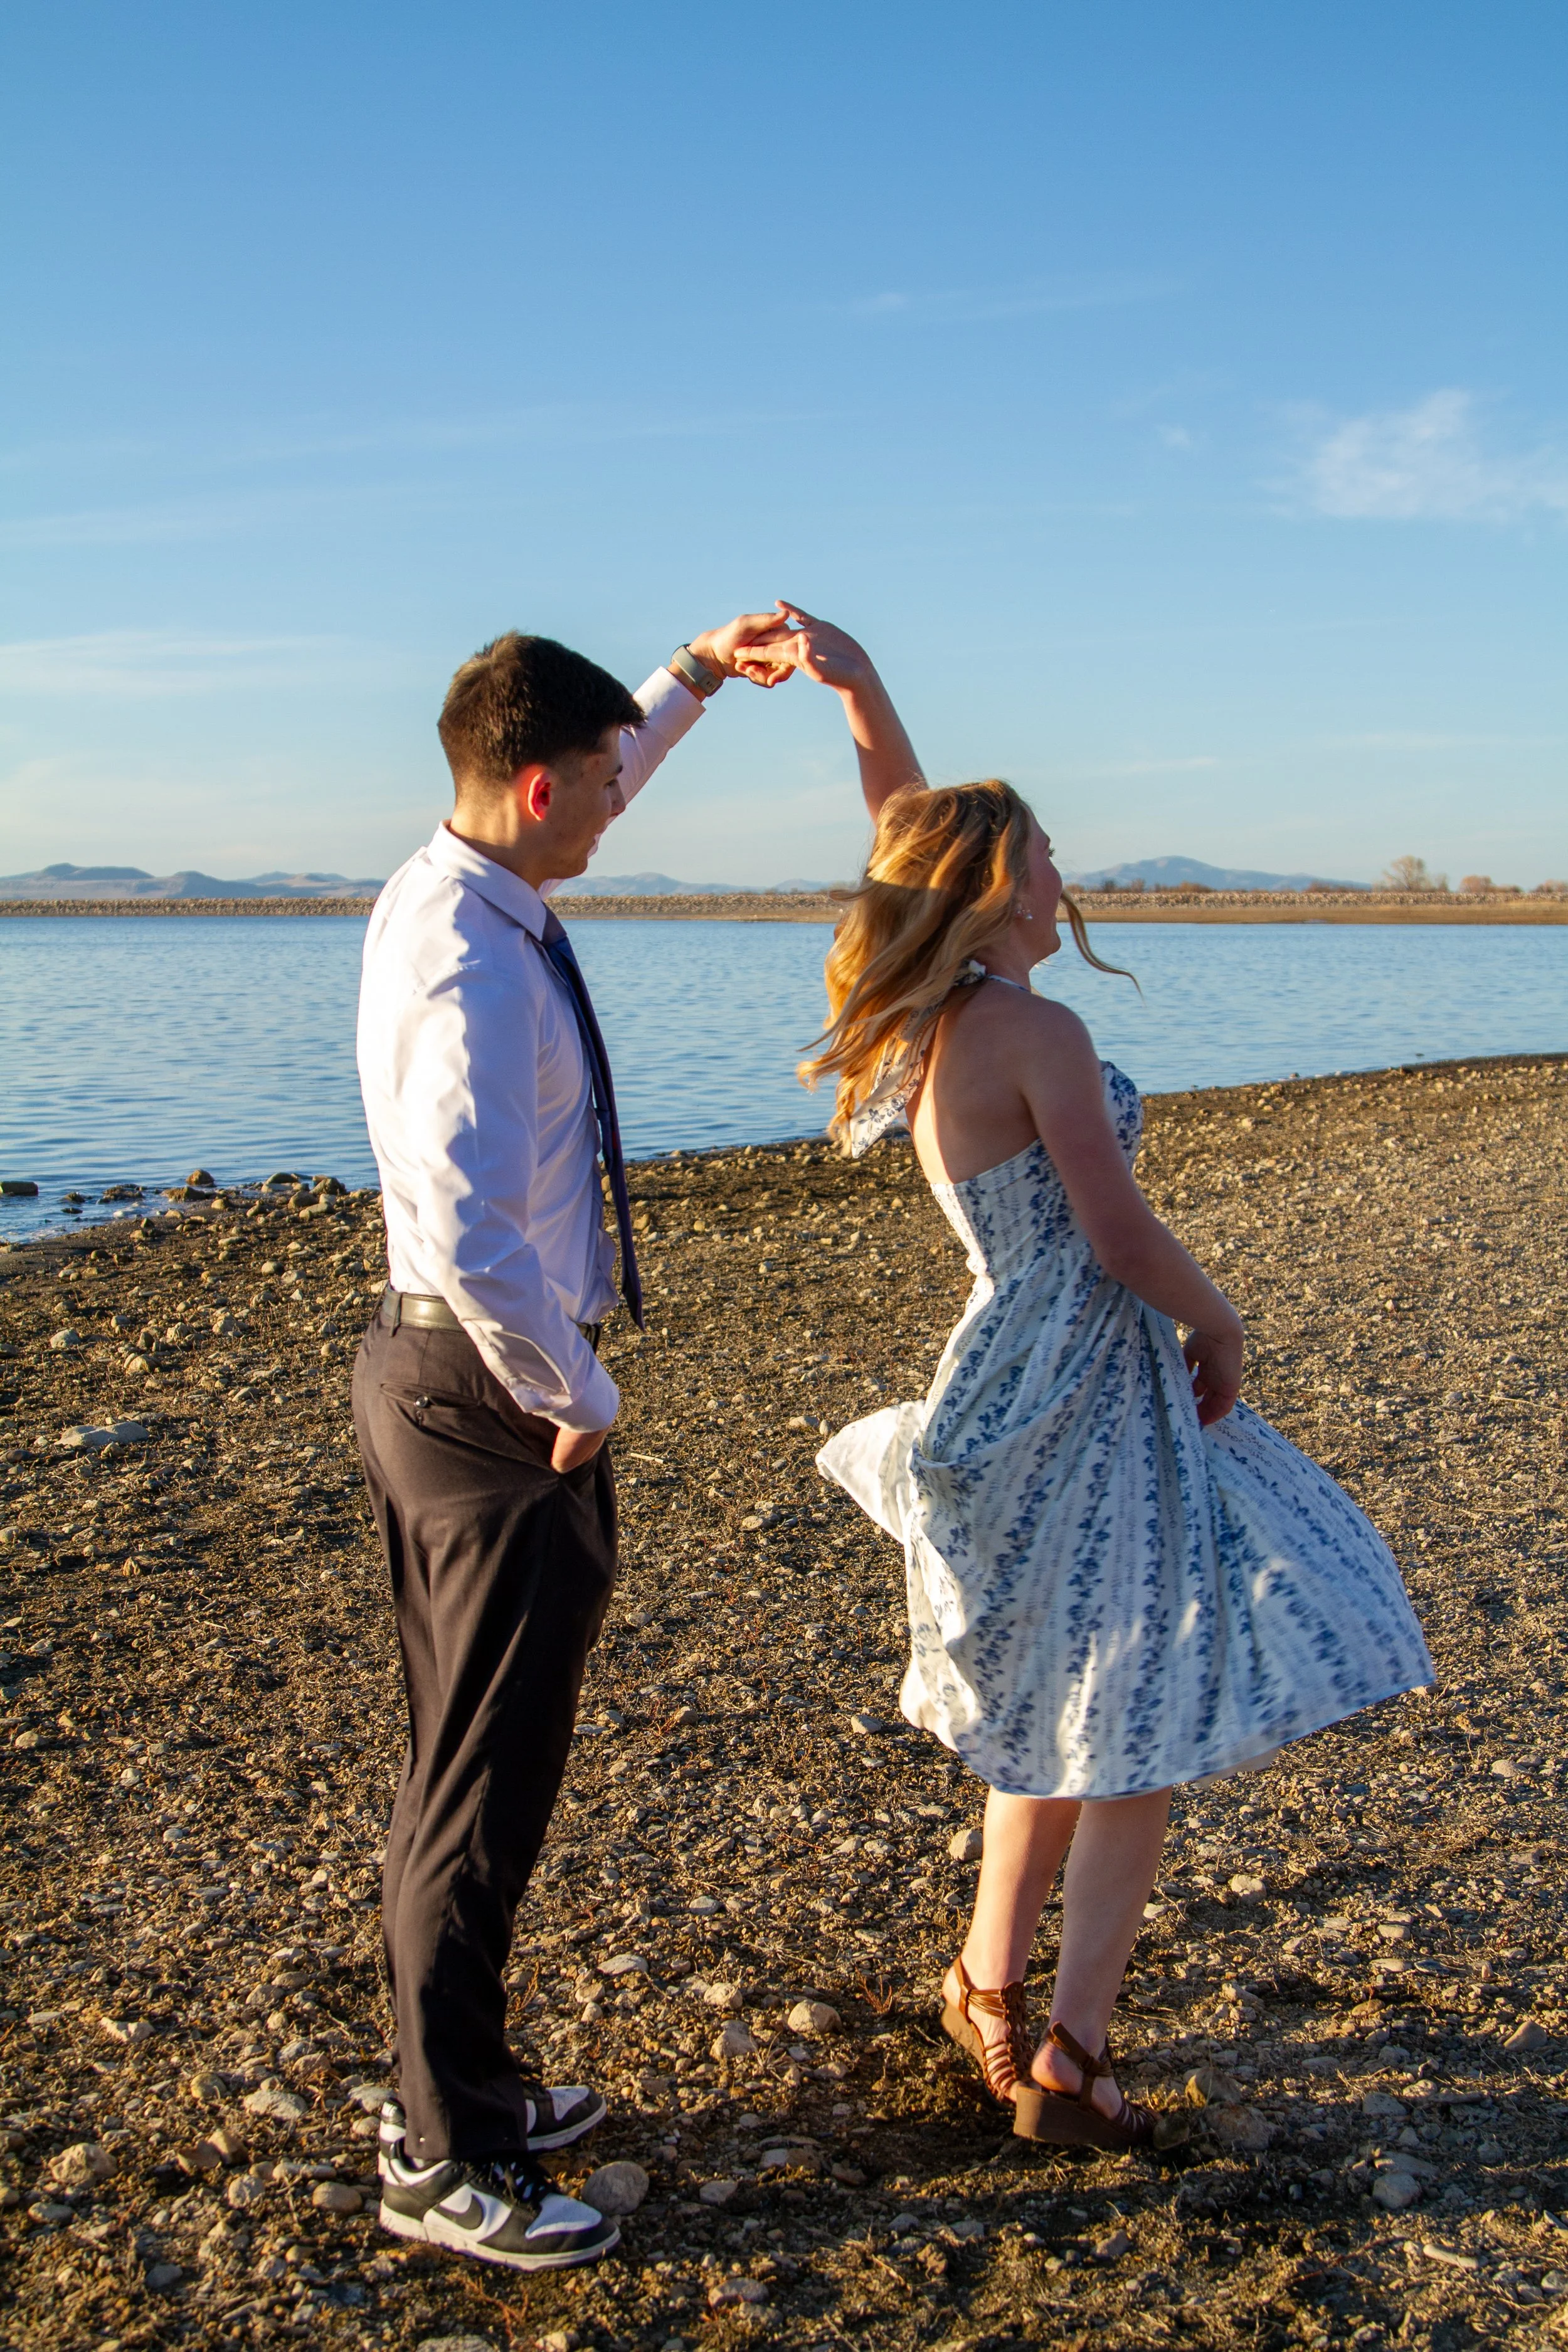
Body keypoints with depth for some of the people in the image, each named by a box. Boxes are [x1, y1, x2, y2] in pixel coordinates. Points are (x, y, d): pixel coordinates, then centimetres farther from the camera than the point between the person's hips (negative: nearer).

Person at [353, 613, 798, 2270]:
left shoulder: (438, 889, 6)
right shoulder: (475, 969, -24)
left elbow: (584, 789, 29)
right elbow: (477, 1243, -33)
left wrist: (693, 676, 27)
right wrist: (579, 1400, -19)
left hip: (433, 1369, 10)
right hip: (492, 1391, -10)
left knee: (463, 1762, 20)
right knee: (486, 1785, 2)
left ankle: (449, 2091, 37)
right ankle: (444, 2164, 19)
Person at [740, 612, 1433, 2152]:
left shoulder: (926, 1027, 6)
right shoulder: (1035, 1032, -19)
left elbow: (907, 843, 19)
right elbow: (1122, 1240, -19)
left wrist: (860, 691, 13)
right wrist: (1220, 1323, -2)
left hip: (1031, 1384, 9)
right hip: (1082, 1401, -9)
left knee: (1068, 1707, 23)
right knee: (1137, 1736, 3)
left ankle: (990, 1988, 37)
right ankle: (1066, 2066, 12)